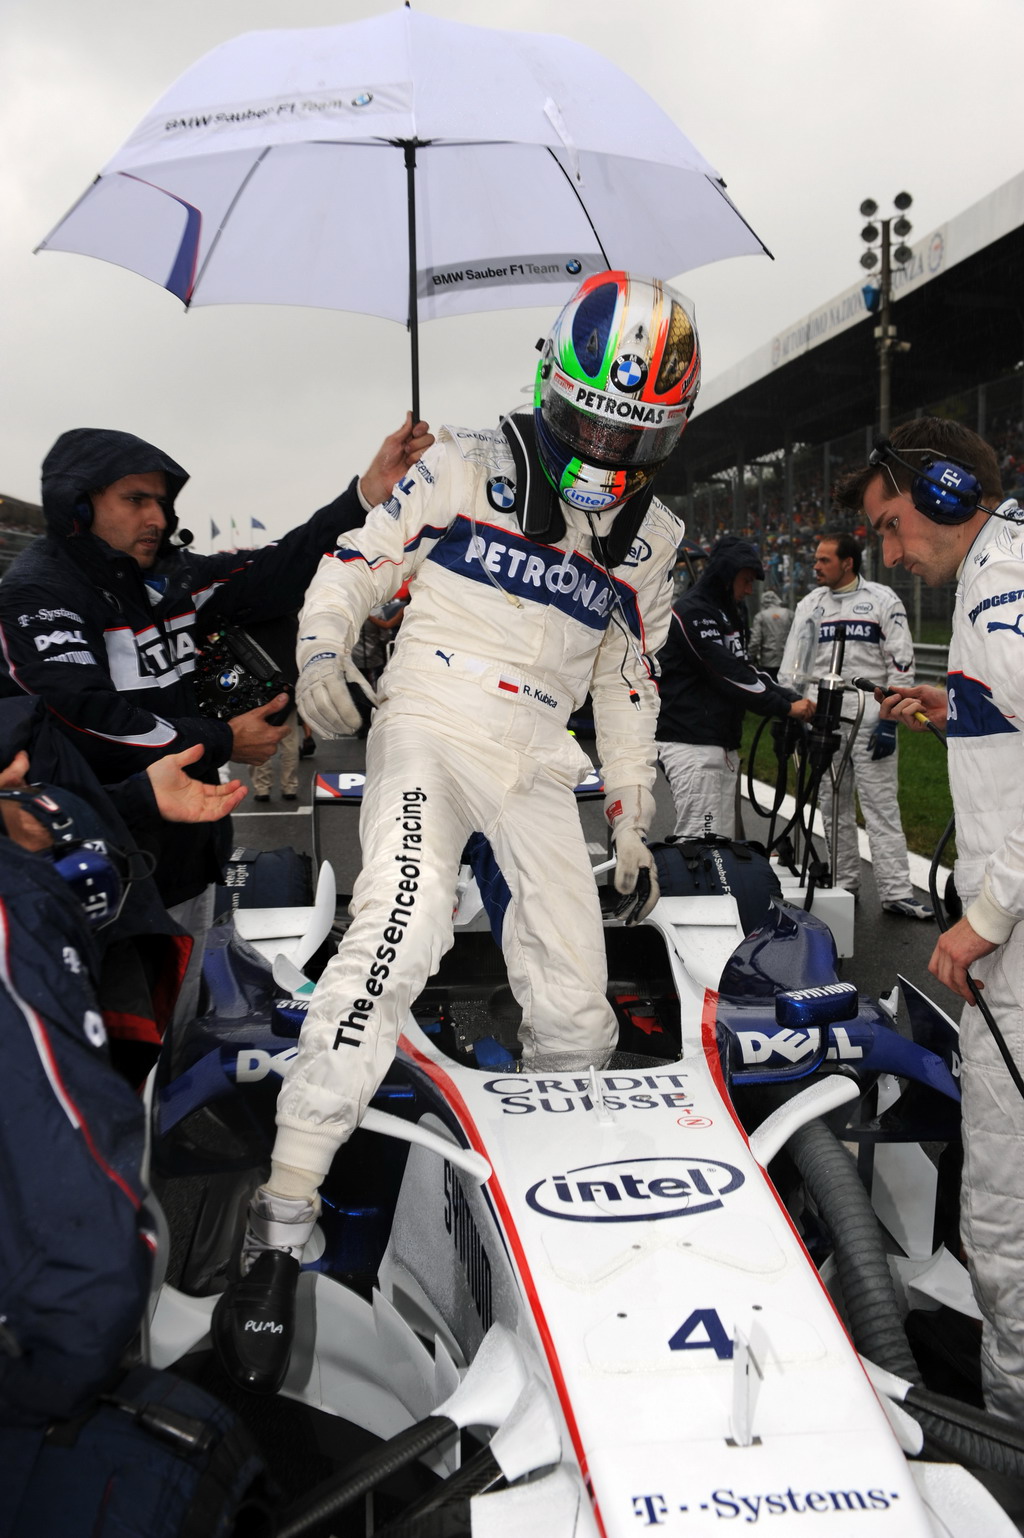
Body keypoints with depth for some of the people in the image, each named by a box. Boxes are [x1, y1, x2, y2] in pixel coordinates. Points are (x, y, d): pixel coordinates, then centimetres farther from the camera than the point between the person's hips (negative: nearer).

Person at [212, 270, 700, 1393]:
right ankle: (280, 1227, -21)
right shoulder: (467, 468, 0)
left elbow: (628, 683, 20)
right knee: (400, 934, -27)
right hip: (431, 723, -4)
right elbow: (356, 563, 5)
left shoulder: (649, 539, 13)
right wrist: (320, 655, -14)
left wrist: (632, 823, 18)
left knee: (574, 1001, 0)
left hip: (539, 763, 5)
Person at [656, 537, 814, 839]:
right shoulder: (691, 613, -13)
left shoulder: (733, 612, 18)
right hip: (692, 746, -10)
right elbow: (729, 675, -18)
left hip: (724, 744, 10)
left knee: (723, 841, 11)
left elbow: (744, 670, 16)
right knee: (700, 843, -14)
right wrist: (785, 707, -14)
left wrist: (795, 700, 2)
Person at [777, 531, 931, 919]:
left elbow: (901, 664, -4)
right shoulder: (810, 604, 11)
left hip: (870, 722, -4)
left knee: (881, 806, -5)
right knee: (834, 808, 9)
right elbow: (792, 666, 12)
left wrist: (889, 721, -10)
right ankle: (844, 884, 19)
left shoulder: (882, 600, -1)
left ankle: (896, 891, -3)